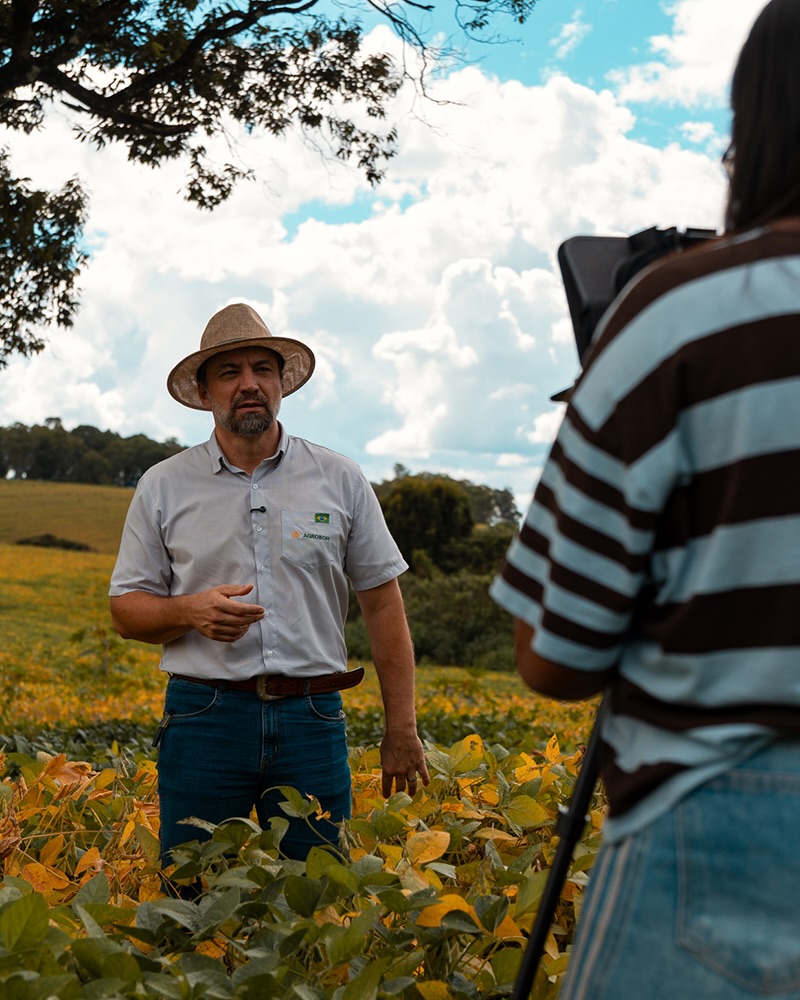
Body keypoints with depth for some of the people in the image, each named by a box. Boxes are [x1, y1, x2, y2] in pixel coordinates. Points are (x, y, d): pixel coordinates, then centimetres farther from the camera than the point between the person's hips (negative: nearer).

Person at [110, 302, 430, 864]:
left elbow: (384, 607, 8)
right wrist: (190, 611, -13)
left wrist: (402, 730, 4)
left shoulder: (341, 480, 7)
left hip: (313, 720, 1)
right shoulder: (163, 488, 6)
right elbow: (127, 610, 10)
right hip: (204, 718, 0)